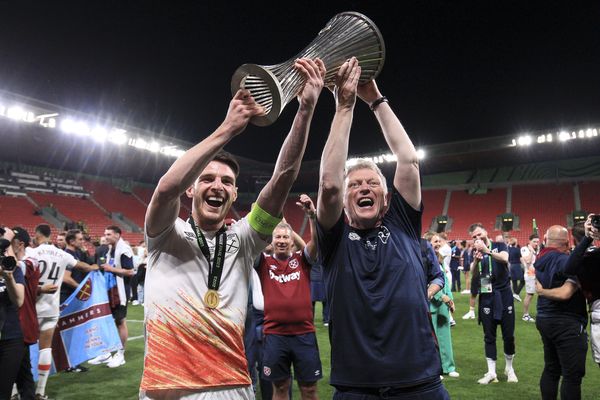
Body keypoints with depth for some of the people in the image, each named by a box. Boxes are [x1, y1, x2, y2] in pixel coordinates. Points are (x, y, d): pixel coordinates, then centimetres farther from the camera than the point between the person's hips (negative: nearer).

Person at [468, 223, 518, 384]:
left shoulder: (499, 245, 0)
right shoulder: (475, 251, 5)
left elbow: (504, 258, -22)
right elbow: (473, 274, -9)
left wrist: (487, 250, -33)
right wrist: (476, 260, -28)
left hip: (504, 294, -2)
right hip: (486, 297, 2)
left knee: (508, 334, 6)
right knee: (489, 336, 6)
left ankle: (509, 368, 25)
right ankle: (491, 372, 13)